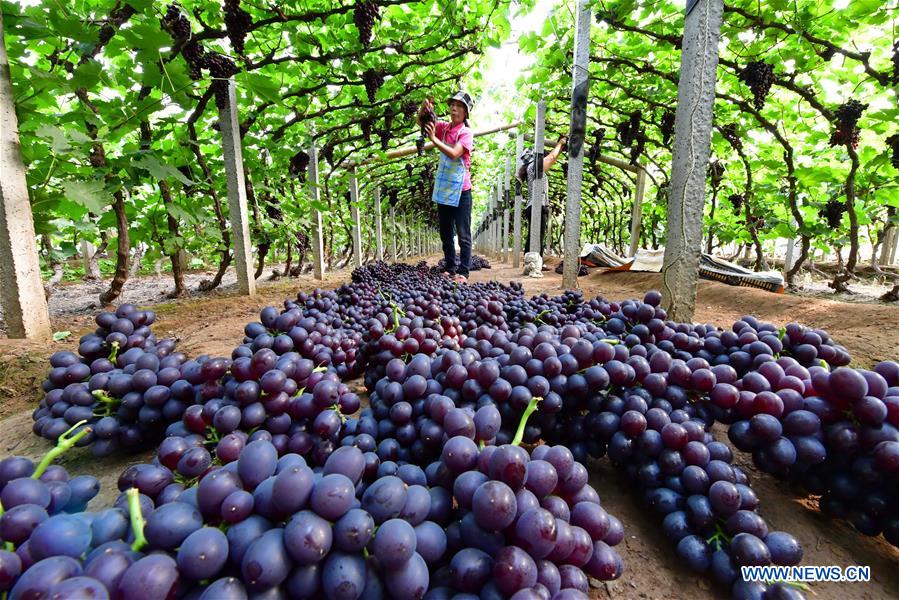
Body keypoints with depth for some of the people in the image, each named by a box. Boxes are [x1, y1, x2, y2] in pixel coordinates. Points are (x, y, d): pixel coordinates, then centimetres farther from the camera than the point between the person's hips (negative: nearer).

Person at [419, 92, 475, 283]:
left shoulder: (466, 133, -7)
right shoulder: (444, 127, 9)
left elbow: (454, 153, -22)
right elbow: (420, 122, 4)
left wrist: (434, 139, -27)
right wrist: (424, 109, -15)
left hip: (460, 190, -6)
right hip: (443, 189, 6)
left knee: (463, 235, -3)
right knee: (445, 234, 11)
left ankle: (463, 272, 1)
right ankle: (450, 269, 22)